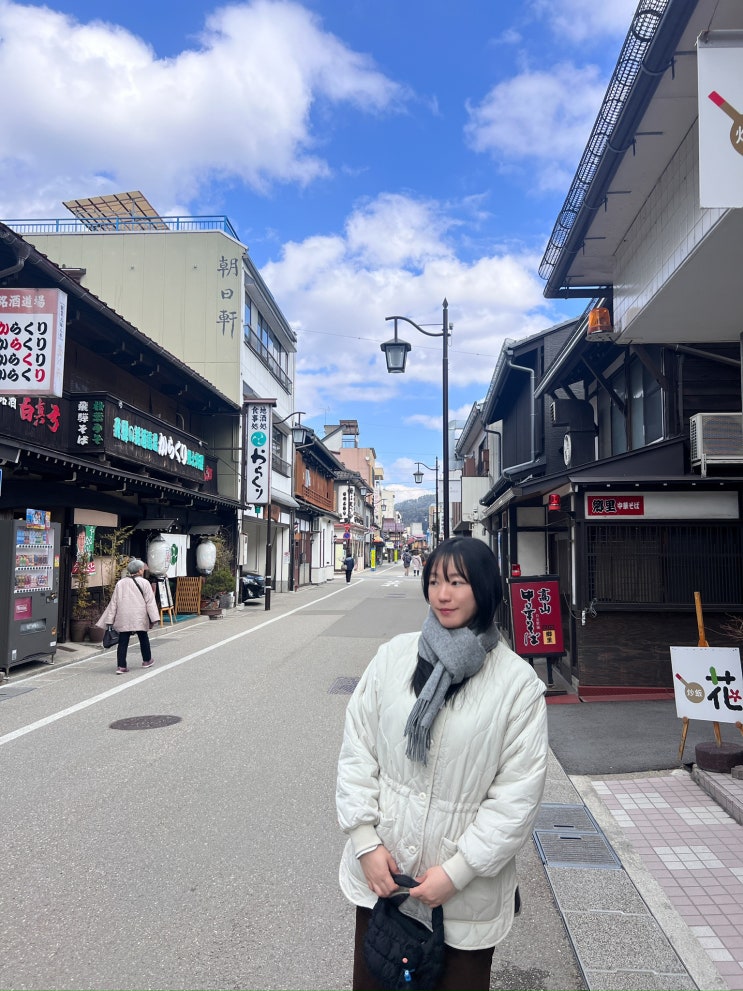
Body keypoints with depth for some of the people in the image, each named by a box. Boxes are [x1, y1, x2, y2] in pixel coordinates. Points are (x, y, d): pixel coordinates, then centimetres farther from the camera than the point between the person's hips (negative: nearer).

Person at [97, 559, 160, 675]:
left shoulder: (120, 583, 6)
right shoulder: (144, 583, -3)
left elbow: (114, 602, 7)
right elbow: (150, 601, -5)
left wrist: (110, 620, 10)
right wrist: (153, 618, -3)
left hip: (123, 618, 2)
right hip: (139, 617, -2)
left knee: (123, 641, 3)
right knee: (143, 638, 15)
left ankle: (121, 666, -3)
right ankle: (147, 661, 29)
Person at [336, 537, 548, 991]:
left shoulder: (519, 682, -12)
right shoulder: (394, 655, -5)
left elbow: (518, 794, -12)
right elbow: (357, 750, -2)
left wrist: (458, 871, -13)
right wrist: (367, 842, -6)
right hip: (379, 871, 3)